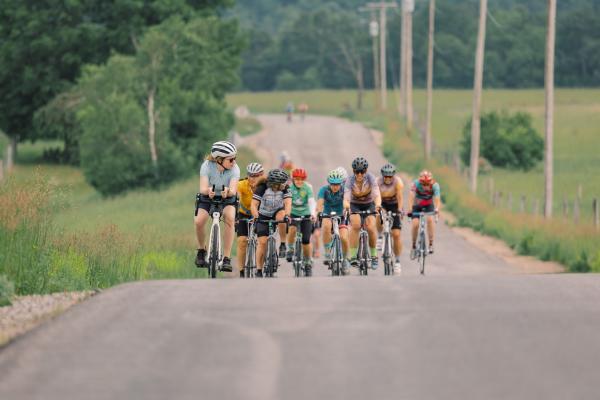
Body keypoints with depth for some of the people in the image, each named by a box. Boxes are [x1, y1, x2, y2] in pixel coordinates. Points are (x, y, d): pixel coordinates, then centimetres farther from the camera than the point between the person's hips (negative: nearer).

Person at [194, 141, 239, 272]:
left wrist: (228, 191, -56)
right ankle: (201, 250, 6)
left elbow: (233, 190, -32)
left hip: (227, 199, 0)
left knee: (230, 218, -31)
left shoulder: (234, 169, -21)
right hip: (207, 198, 0)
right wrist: (208, 190, -55)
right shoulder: (207, 166, -22)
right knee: (199, 222, -26)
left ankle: (226, 258, -29)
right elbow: (203, 188, -31)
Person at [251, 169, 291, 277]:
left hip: (277, 212, 1)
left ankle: (283, 244, -20)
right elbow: (254, 205, -29)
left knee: (282, 215, -35)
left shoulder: (285, 188, -20)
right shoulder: (262, 188, -25)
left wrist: (287, 215, -49)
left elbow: (288, 203, -30)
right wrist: (256, 217, -45)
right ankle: (259, 270, -2)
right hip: (263, 216, -1)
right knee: (262, 242, -11)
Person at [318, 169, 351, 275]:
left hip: (341, 216, 1)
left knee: (344, 238, -21)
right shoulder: (324, 190, -16)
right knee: (326, 226, -36)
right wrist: (319, 212, -49)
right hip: (327, 216, -1)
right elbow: (320, 203, -29)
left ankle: (345, 259, 7)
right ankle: (327, 253, -25)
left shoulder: (344, 190, -15)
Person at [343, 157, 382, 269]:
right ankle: (353, 256, -26)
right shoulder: (350, 181, -25)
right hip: (355, 205, 0)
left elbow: (377, 194, -37)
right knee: (356, 225, -29)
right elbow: (346, 197, -38)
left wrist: (378, 205, -58)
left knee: (371, 228, -21)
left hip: (369, 205, 0)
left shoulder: (370, 178, -25)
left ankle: (374, 256, 0)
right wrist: (346, 205, -61)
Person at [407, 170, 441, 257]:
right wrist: (410, 210, -52)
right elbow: (411, 197, -39)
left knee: (430, 219, -27)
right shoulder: (416, 184, -30)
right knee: (415, 224, -17)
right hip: (417, 205, 0)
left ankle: (431, 244, -19)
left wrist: (437, 209, -58)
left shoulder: (435, 185, -28)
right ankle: (414, 246, 4)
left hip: (428, 205, 0)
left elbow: (437, 199, -39)